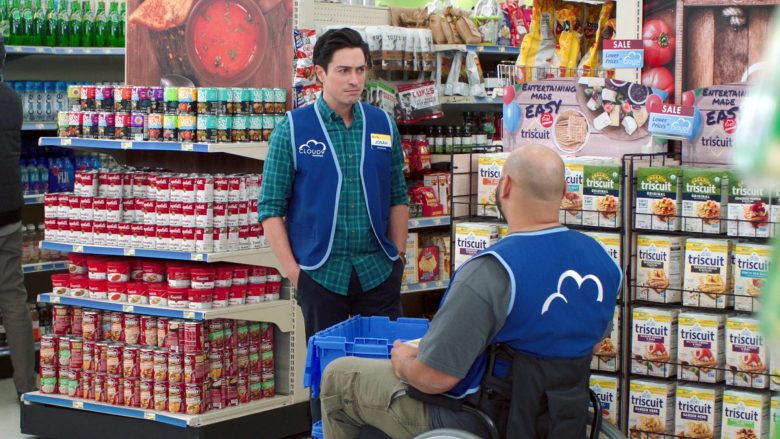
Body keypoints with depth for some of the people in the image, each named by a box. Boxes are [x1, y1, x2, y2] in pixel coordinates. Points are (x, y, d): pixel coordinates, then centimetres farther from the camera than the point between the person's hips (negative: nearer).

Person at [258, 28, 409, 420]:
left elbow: (398, 196, 12)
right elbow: (271, 208, -4)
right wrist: (292, 270, -8)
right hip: (321, 273, -2)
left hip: (379, 271, 3)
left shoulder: (383, 125, 5)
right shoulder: (292, 129, -5)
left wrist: (399, 254, 5)